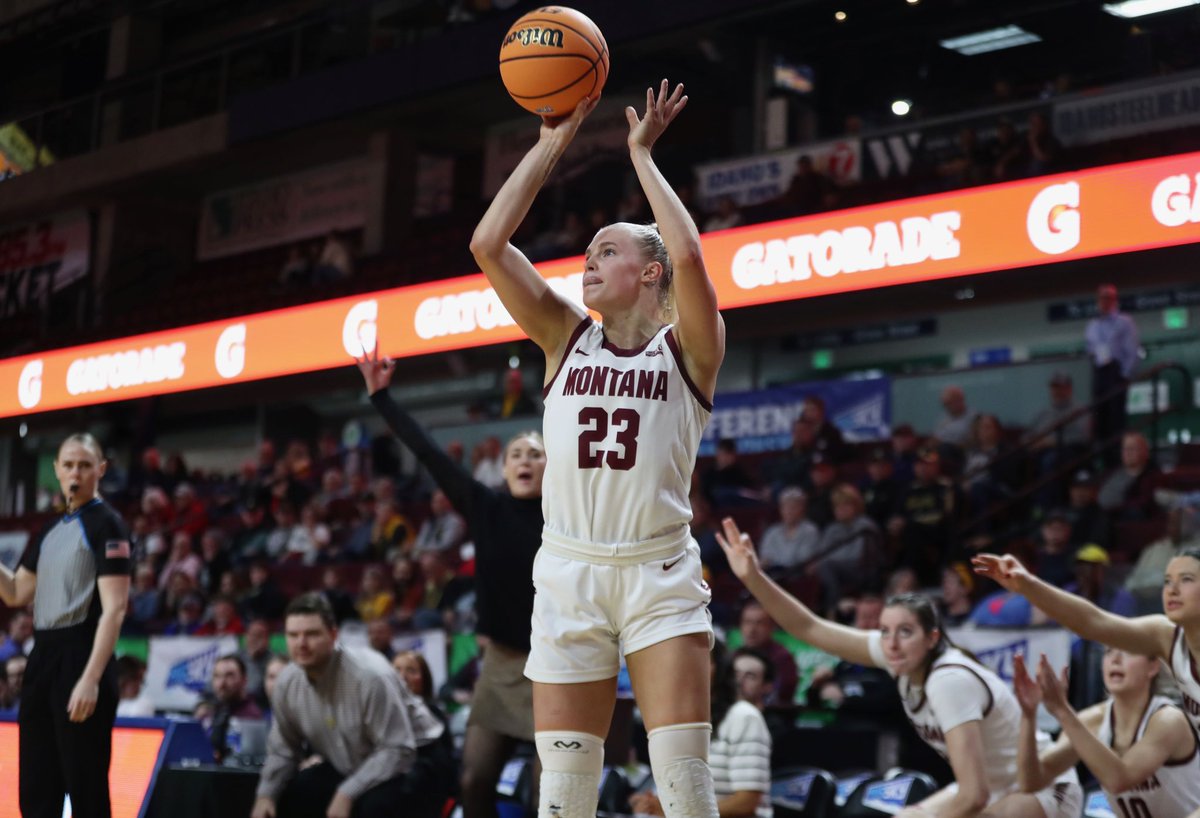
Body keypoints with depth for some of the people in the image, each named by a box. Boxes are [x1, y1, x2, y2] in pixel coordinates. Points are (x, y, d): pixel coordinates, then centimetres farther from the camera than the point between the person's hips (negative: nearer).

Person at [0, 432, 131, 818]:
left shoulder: (106, 524, -8)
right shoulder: (52, 530, 17)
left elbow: (114, 609, -15)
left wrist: (91, 679, -23)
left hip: (81, 657, -8)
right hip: (42, 657, 8)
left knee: (86, 787, -6)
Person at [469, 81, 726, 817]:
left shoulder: (688, 347, 3)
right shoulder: (567, 337, 11)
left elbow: (689, 256, -17)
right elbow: (488, 244, 2)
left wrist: (642, 155, -5)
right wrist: (554, 144, 4)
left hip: (660, 573, -3)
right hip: (569, 570, 3)